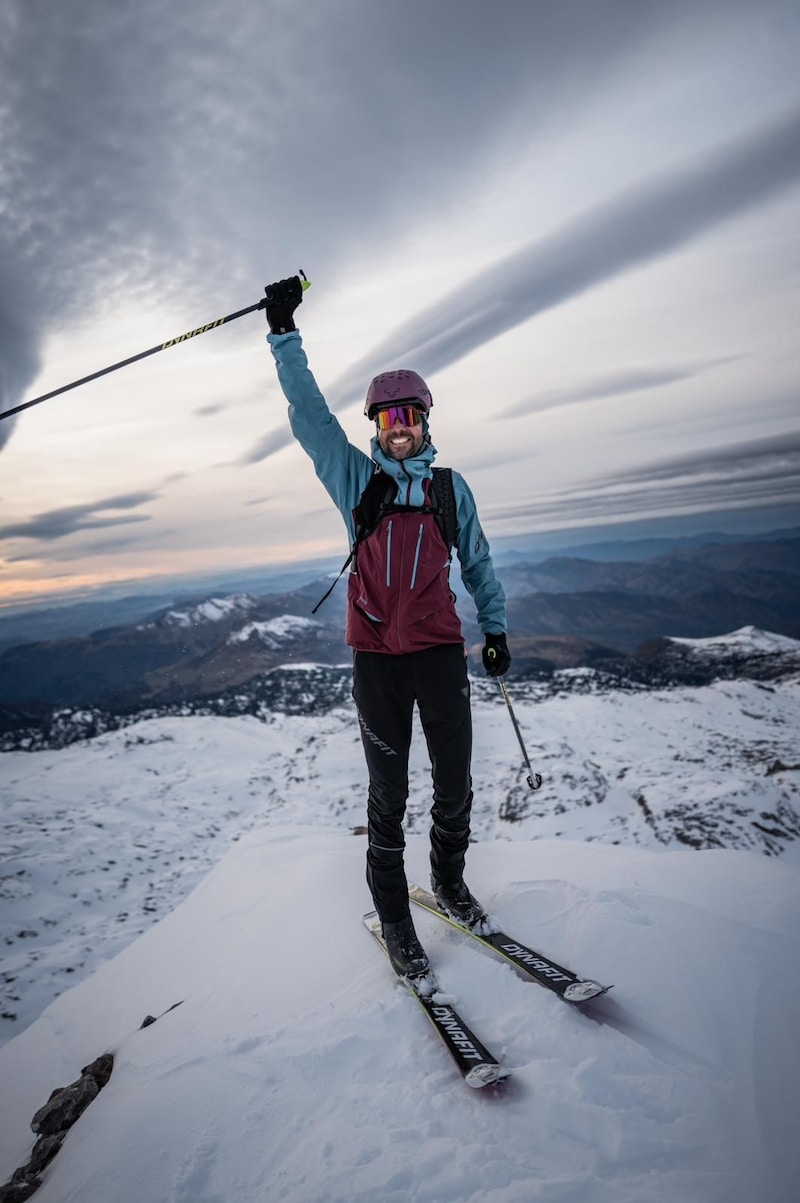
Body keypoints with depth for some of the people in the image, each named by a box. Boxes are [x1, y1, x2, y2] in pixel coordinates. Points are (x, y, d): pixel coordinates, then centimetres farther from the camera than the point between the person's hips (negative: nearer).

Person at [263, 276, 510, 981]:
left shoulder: (451, 487, 9)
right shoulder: (356, 478, 5)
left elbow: (478, 562, 16)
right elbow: (310, 413, 0)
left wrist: (495, 626, 13)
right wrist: (284, 334, -4)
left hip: (442, 651, 2)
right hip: (378, 657, -1)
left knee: (455, 783, 10)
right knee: (388, 794, 7)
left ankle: (450, 882, 38)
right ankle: (393, 916, 26)